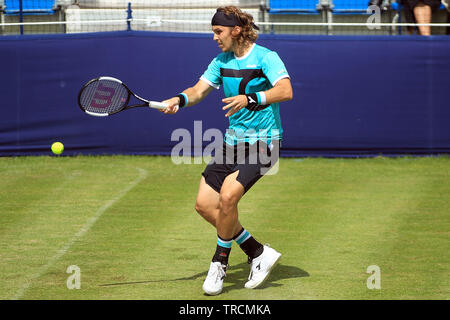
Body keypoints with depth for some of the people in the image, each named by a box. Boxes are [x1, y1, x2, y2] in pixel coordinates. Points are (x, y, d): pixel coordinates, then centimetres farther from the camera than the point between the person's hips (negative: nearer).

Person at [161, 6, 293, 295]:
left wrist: (250, 99, -40)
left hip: (262, 142, -8)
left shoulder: (265, 58, -13)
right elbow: (200, 89, 5)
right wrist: (179, 100, -17)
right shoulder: (222, 61, 9)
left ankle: (220, 263, -6)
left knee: (228, 195, -26)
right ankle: (259, 253, 12)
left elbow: (285, 91, -27)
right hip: (233, 141, 8)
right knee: (204, 204, 1)